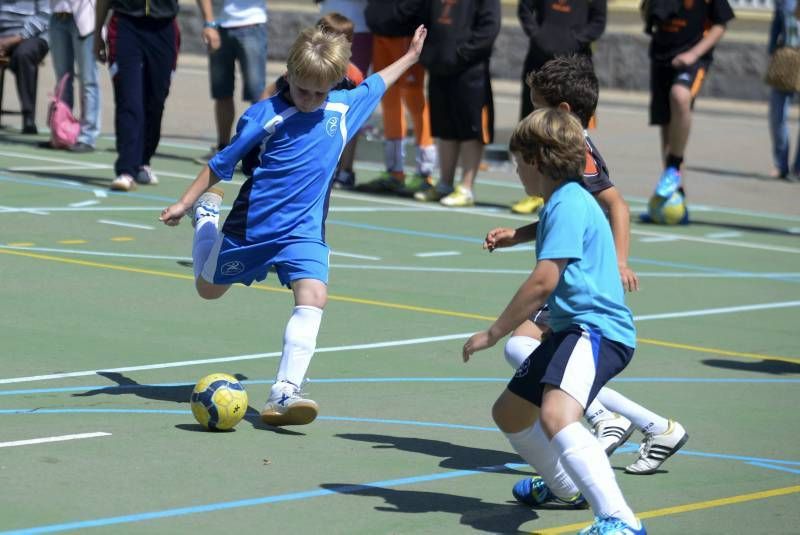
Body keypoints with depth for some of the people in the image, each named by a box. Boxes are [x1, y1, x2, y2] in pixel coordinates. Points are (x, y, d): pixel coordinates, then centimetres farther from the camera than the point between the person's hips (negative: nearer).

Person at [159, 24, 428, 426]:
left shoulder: (344, 107, 0)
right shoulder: (264, 116, -15)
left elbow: (376, 84, 22)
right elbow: (221, 164, -7)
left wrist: (410, 56, 32)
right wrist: (185, 203, -8)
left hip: (303, 230, 2)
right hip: (252, 225, -2)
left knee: (313, 296, -23)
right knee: (208, 288, 20)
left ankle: (284, 394, -30)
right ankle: (206, 214, 51)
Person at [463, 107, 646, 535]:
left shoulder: (568, 204, -13)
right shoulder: (566, 202, 20)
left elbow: (543, 281, -21)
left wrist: (493, 333, -14)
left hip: (596, 330, -11)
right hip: (571, 329, 11)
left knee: (555, 415, -36)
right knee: (508, 413, 25)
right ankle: (566, 488, 47)